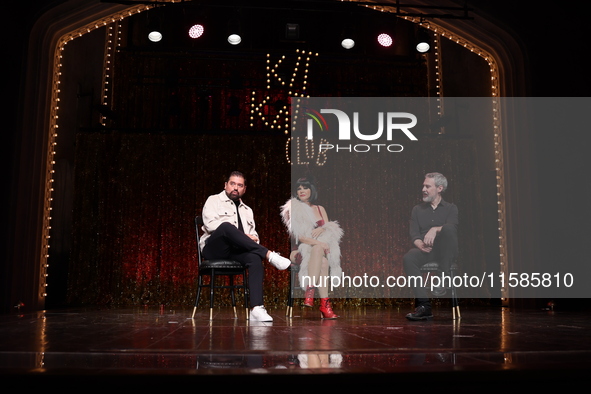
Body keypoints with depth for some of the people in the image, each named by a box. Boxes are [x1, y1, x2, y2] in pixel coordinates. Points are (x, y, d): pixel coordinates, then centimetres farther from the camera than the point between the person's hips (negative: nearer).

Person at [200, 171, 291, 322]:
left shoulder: (247, 210, 29)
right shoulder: (214, 201, 13)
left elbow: (254, 234, 23)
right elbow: (211, 224, -5)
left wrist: (253, 239, -5)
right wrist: (242, 236, -11)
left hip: (236, 251, 4)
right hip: (214, 248, -4)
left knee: (255, 258, -33)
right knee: (227, 226, -37)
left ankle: (256, 309, -43)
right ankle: (270, 255, -38)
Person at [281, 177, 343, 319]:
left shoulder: (320, 209, 21)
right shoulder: (292, 208, 6)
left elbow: (331, 230, 15)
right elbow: (296, 235, -7)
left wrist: (321, 229, -10)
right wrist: (317, 243, -21)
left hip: (322, 248, 4)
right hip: (301, 250, -3)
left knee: (324, 261, -35)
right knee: (323, 262, -36)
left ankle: (310, 292, -44)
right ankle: (325, 304, -44)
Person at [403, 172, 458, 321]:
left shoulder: (450, 208, 14)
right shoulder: (417, 209, 20)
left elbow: (452, 228, -8)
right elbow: (414, 235, 7)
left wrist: (435, 229, -28)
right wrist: (420, 244, -17)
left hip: (444, 251, -2)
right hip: (425, 251, 2)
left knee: (447, 229, -33)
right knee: (409, 258, -33)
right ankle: (424, 305, -36)